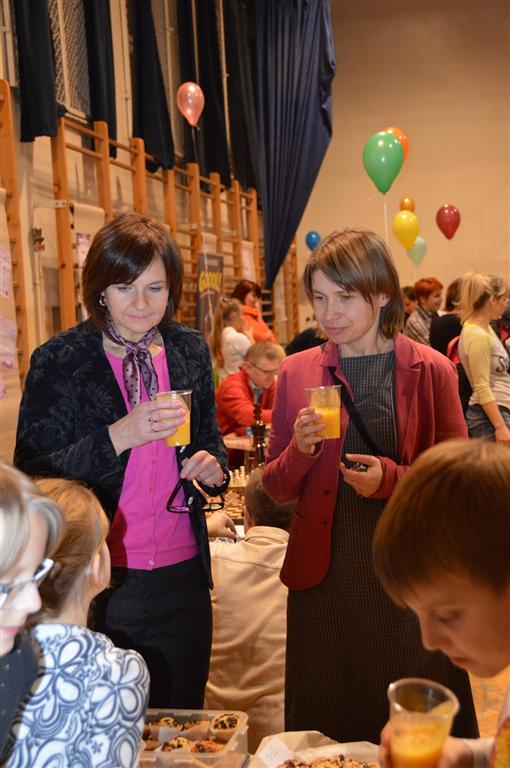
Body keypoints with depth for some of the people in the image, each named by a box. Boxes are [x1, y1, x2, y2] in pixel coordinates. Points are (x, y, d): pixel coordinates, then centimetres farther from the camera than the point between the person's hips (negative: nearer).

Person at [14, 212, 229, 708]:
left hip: (183, 578, 4)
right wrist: (120, 435, -25)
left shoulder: (190, 350, 3)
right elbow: (31, 476, -12)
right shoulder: (58, 360, -9)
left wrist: (213, 464, -7)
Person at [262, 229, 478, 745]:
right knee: (327, 726, 16)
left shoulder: (429, 371, -4)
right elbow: (277, 489, 5)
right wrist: (300, 450, -14)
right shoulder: (297, 373, 1)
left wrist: (392, 478, -19)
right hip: (322, 578, 2)